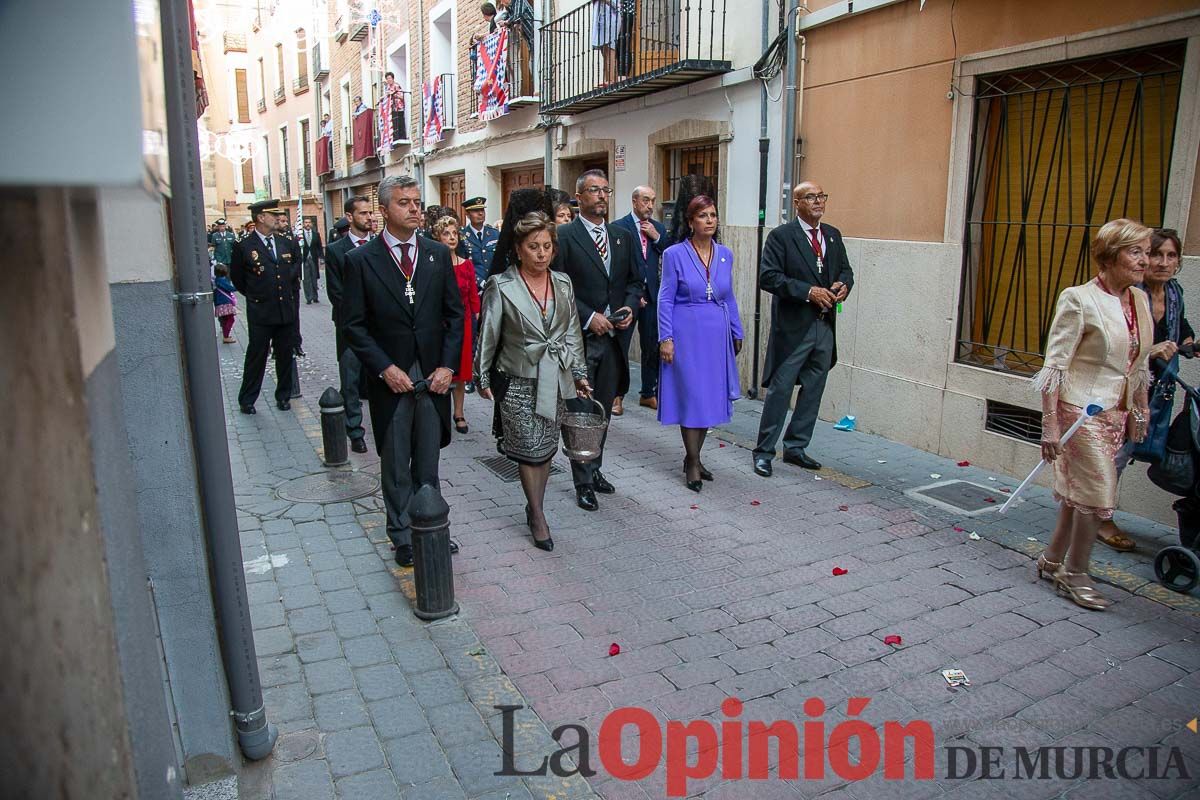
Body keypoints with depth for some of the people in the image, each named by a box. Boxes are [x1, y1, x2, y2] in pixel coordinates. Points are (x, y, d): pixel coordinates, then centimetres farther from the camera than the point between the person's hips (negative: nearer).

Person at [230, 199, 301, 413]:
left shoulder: (287, 244, 7)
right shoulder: (244, 247, -5)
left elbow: (297, 264, 23)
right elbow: (237, 277, 7)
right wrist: (253, 295, 10)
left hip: (287, 311, 4)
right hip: (260, 314, -4)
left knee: (285, 356, 11)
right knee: (256, 356, 3)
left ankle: (283, 396, 25)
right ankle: (247, 400, 14)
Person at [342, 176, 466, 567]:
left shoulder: (438, 253, 5)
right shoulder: (360, 259, -4)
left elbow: (455, 314, 5)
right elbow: (354, 325, -4)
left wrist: (448, 365, -5)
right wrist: (385, 368, -13)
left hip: (434, 376, 2)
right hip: (391, 378, -2)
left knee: (428, 463, 12)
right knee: (396, 467, 10)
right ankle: (403, 538, 23)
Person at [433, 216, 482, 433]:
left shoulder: (467, 265, 4)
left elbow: (473, 297, 7)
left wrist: (477, 321, 2)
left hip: (463, 322, 3)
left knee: (461, 371, 10)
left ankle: (458, 413, 23)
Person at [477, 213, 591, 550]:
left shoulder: (563, 283, 5)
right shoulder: (501, 287, -8)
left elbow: (572, 332, 12)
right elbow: (488, 335, -1)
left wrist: (579, 373, 10)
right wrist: (483, 378, 4)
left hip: (557, 380, 4)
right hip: (519, 382, -4)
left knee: (546, 449, 11)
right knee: (530, 449, -1)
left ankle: (535, 508, 27)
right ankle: (538, 517, 13)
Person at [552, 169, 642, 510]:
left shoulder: (623, 237, 12)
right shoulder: (564, 236, -6)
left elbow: (634, 280, 17)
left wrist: (629, 306, -3)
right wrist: (588, 317, -16)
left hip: (613, 337, 6)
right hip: (579, 338, -5)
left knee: (603, 410, 14)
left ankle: (595, 470, 29)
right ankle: (583, 482, 12)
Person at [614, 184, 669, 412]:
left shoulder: (659, 228, 11)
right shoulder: (619, 227, -5)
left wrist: (657, 237, -8)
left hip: (651, 295, 5)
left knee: (652, 347, 9)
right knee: (620, 346, 4)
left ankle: (648, 393, 22)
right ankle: (616, 395, 14)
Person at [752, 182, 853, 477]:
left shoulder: (833, 235, 13)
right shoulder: (781, 236, -6)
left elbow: (846, 269, 20)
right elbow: (768, 277, -14)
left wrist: (844, 285, -4)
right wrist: (808, 291, -21)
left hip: (825, 326, 7)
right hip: (793, 327, -6)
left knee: (813, 391, 12)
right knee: (780, 389, -2)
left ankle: (795, 448, 24)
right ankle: (763, 451, 9)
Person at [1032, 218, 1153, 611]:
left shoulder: (1140, 300, 8)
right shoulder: (1079, 300, -14)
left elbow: (1140, 364, 18)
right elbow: (1055, 365, -15)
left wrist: (1140, 410, 16)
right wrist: (1050, 423, -17)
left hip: (1117, 413, 7)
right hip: (1083, 410, -7)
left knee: (1079, 493, 14)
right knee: (1099, 497, -4)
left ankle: (1052, 560, 29)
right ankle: (1075, 574, 14)